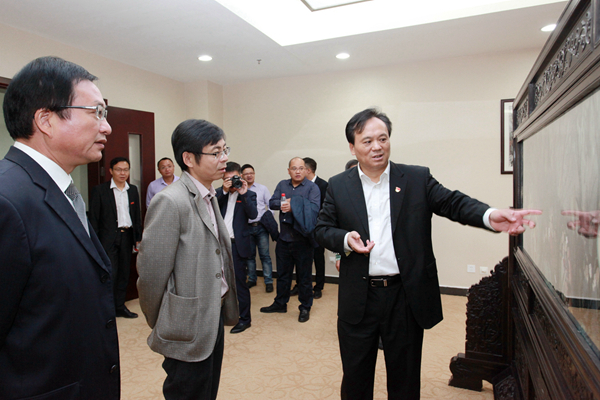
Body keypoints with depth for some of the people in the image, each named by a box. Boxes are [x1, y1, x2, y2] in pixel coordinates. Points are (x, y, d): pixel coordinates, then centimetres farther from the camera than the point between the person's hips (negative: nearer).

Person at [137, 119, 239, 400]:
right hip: (189, 325, -8)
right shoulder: (170, 202, -21)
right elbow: (151, 273, -19)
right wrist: (161, 326, -6)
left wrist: (225, 310, 12)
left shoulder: (209, 196, 7)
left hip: (214, 315, 8)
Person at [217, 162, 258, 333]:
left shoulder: (248, 194, 0)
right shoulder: (220, 194, 10)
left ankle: (245, 319, 13)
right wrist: (224, 190, -15)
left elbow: (253, 214, -14)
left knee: (239, 282, 0)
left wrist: (244, 193, -20)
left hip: (237, 244, -4)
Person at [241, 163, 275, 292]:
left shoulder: (262, 188, 5)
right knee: (249, 255, 12)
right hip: (247, 227, 1)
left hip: (261, 226, -1)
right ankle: (252, 279, 27)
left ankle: (268, 281, 9)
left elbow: (271, 205, 6)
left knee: (265, 255, 1)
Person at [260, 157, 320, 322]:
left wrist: (293, 206, -21)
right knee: (283, 273, 18)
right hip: (284, 239, 4)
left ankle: (305, 307, 24)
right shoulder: (282, 185, 9)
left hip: (303, 240, -4)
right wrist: (283, 204, -19)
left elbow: (314, 209, -20)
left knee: (304, 276, 8)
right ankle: (280, 303, 35)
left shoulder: (312, 187, -6)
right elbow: (272, 203, 0)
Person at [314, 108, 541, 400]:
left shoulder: (418, 178, 1)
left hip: (407, 298, 0)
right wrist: (345, 239, -17)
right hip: (358, 298, 1)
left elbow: (453, 202, -7)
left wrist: (489, 215, -26)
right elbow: (322, 229, 4)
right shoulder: (338, 186, 2)